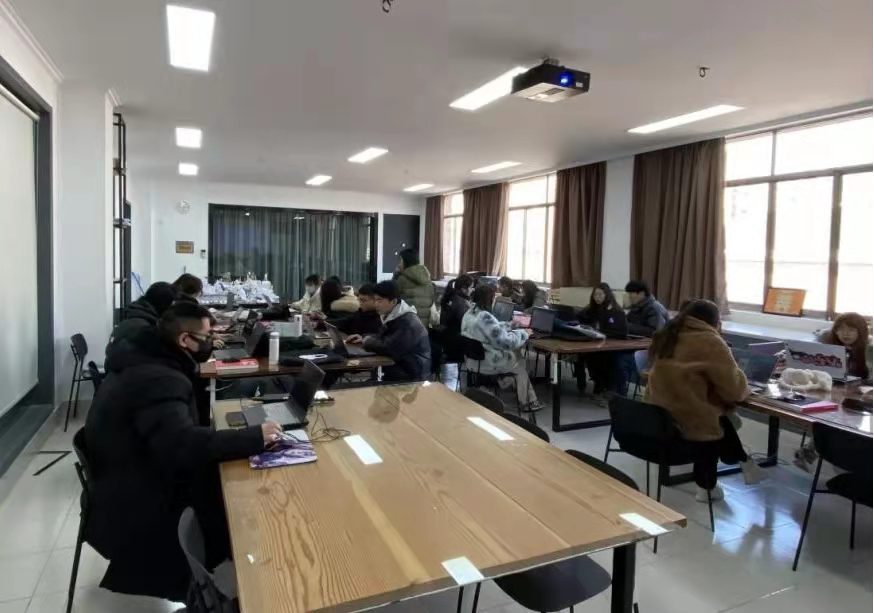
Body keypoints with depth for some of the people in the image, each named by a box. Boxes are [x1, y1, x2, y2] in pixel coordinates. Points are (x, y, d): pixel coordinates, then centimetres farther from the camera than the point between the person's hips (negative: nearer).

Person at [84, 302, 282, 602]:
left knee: (218, 477, -2)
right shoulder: (158, 380, -29)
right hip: (132, 509, -9)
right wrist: (254, 437, -35)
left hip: (127, 484, 9)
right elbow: (184, 444, -42)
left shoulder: (142, 360, 3)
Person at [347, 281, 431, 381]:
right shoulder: (391, 316, 6)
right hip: (399, 366, 9)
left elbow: (388, 349, -30)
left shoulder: (408, 322, -25)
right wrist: (364, 338, 2)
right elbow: (382, 336, 20)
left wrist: (368, 341, -13)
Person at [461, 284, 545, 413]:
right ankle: (526, 402, 32)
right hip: (486, 363, -9)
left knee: (515, 354, 22)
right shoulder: (485, 317, -28)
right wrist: (523, 333, -11)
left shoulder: (469, 313, 3)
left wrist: (509, 325, 21)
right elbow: (506, 342, -26)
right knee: (520, 363, 17)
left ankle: (529, 399, 27)